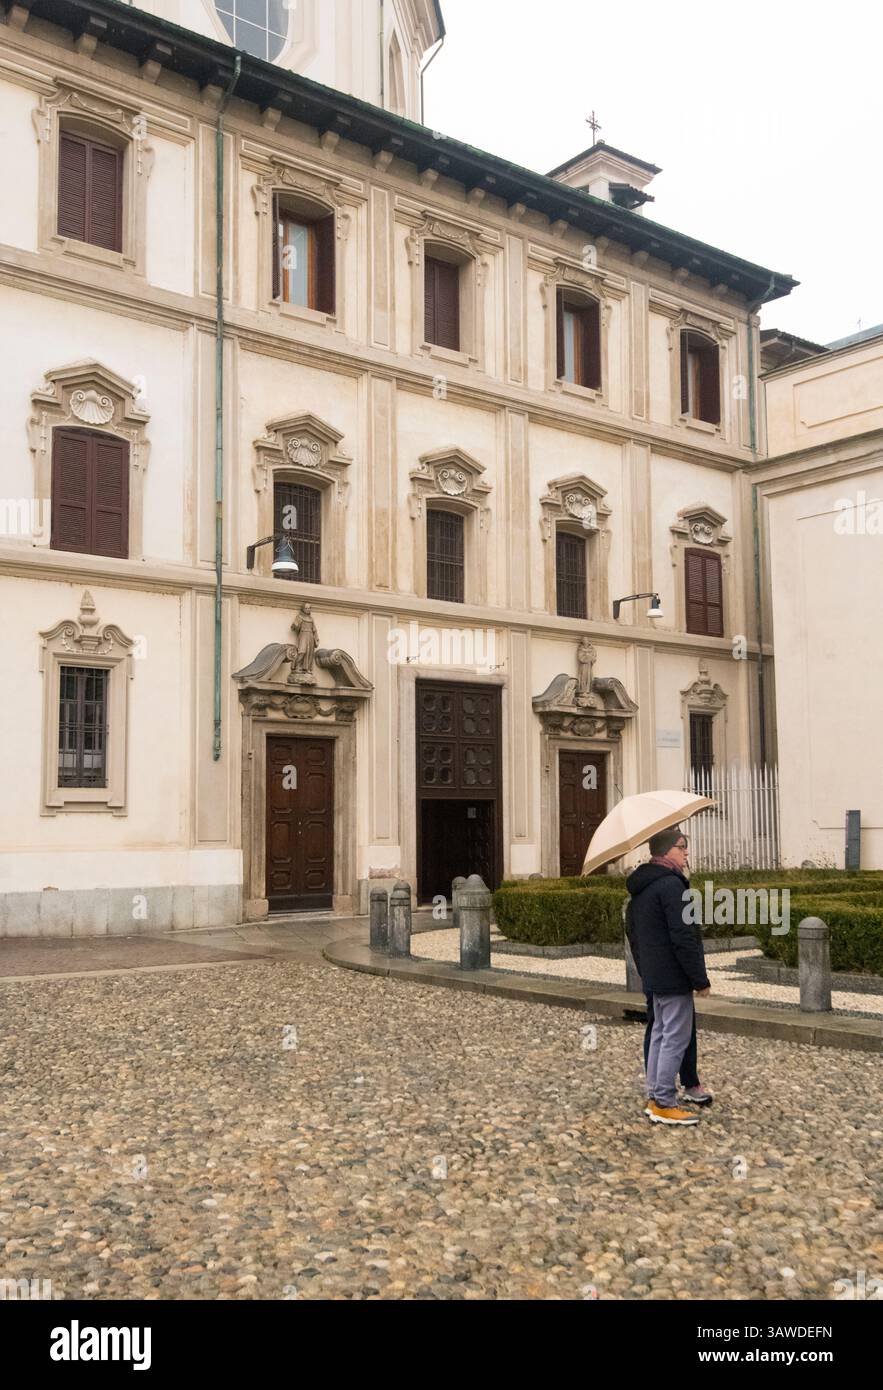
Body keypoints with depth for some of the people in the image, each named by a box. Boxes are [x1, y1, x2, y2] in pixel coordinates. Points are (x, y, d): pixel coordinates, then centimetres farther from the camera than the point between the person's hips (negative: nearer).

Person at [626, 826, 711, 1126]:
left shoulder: (639, 889, 13)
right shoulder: (671, 885, -18)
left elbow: (633, 935, 19)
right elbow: (684, 938, -21)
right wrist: (701, 980, -15)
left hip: (653, 977, 10)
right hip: (674, 977, -10)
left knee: (660, 1034, 16)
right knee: (676, 1038, -4)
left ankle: (654, 1098, 21)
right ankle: (664, 1104, 0)